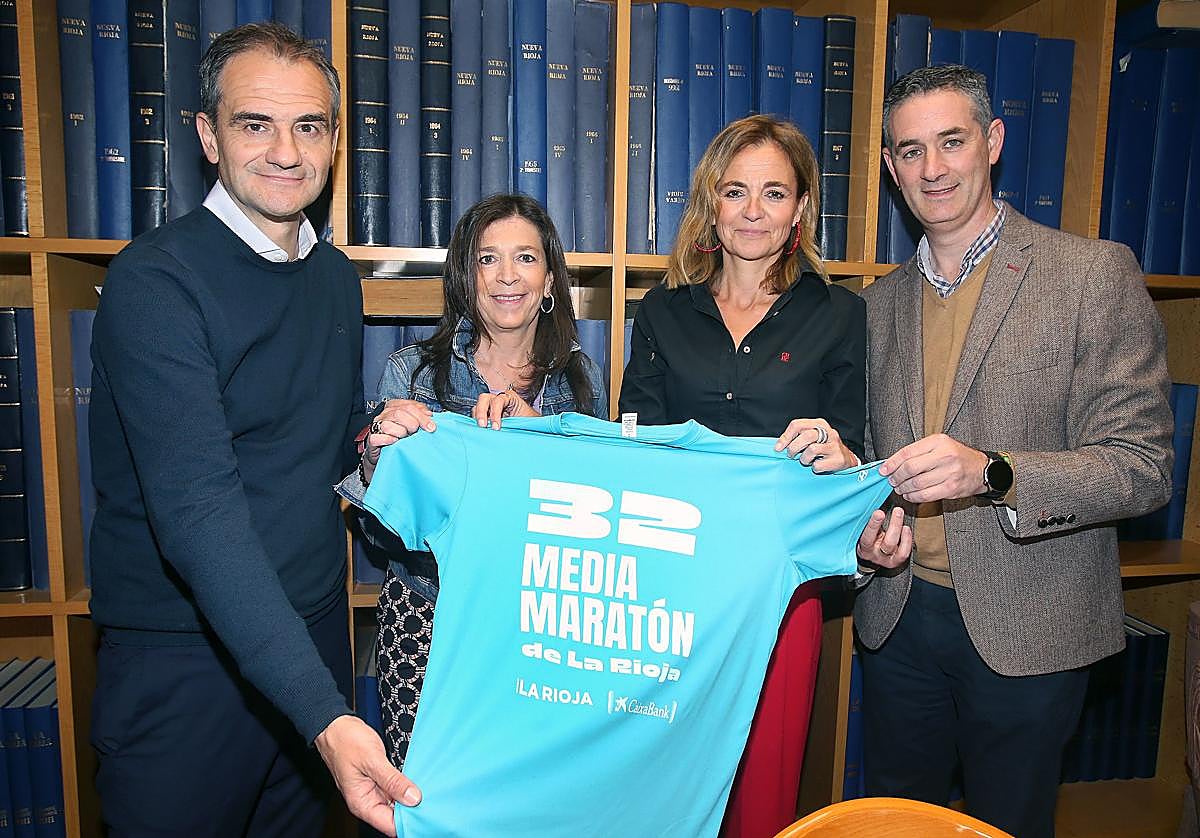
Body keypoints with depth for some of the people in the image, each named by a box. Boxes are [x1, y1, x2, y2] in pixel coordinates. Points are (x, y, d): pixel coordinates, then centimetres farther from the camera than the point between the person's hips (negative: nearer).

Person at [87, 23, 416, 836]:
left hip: (313, 628, 6)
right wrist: (325, 715, -33)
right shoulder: (156, 279, -17)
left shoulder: (338, 278, 4)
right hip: (184, 655, -6)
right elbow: (197, 511, -27)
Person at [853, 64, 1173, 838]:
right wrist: (872, 523, -7)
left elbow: (1144, 466, -12)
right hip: (899, 613, 4)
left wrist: (991, 474, -29)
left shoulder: (1095, 273, -8)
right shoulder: (882, 300, 7)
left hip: (1026, 628, -4)